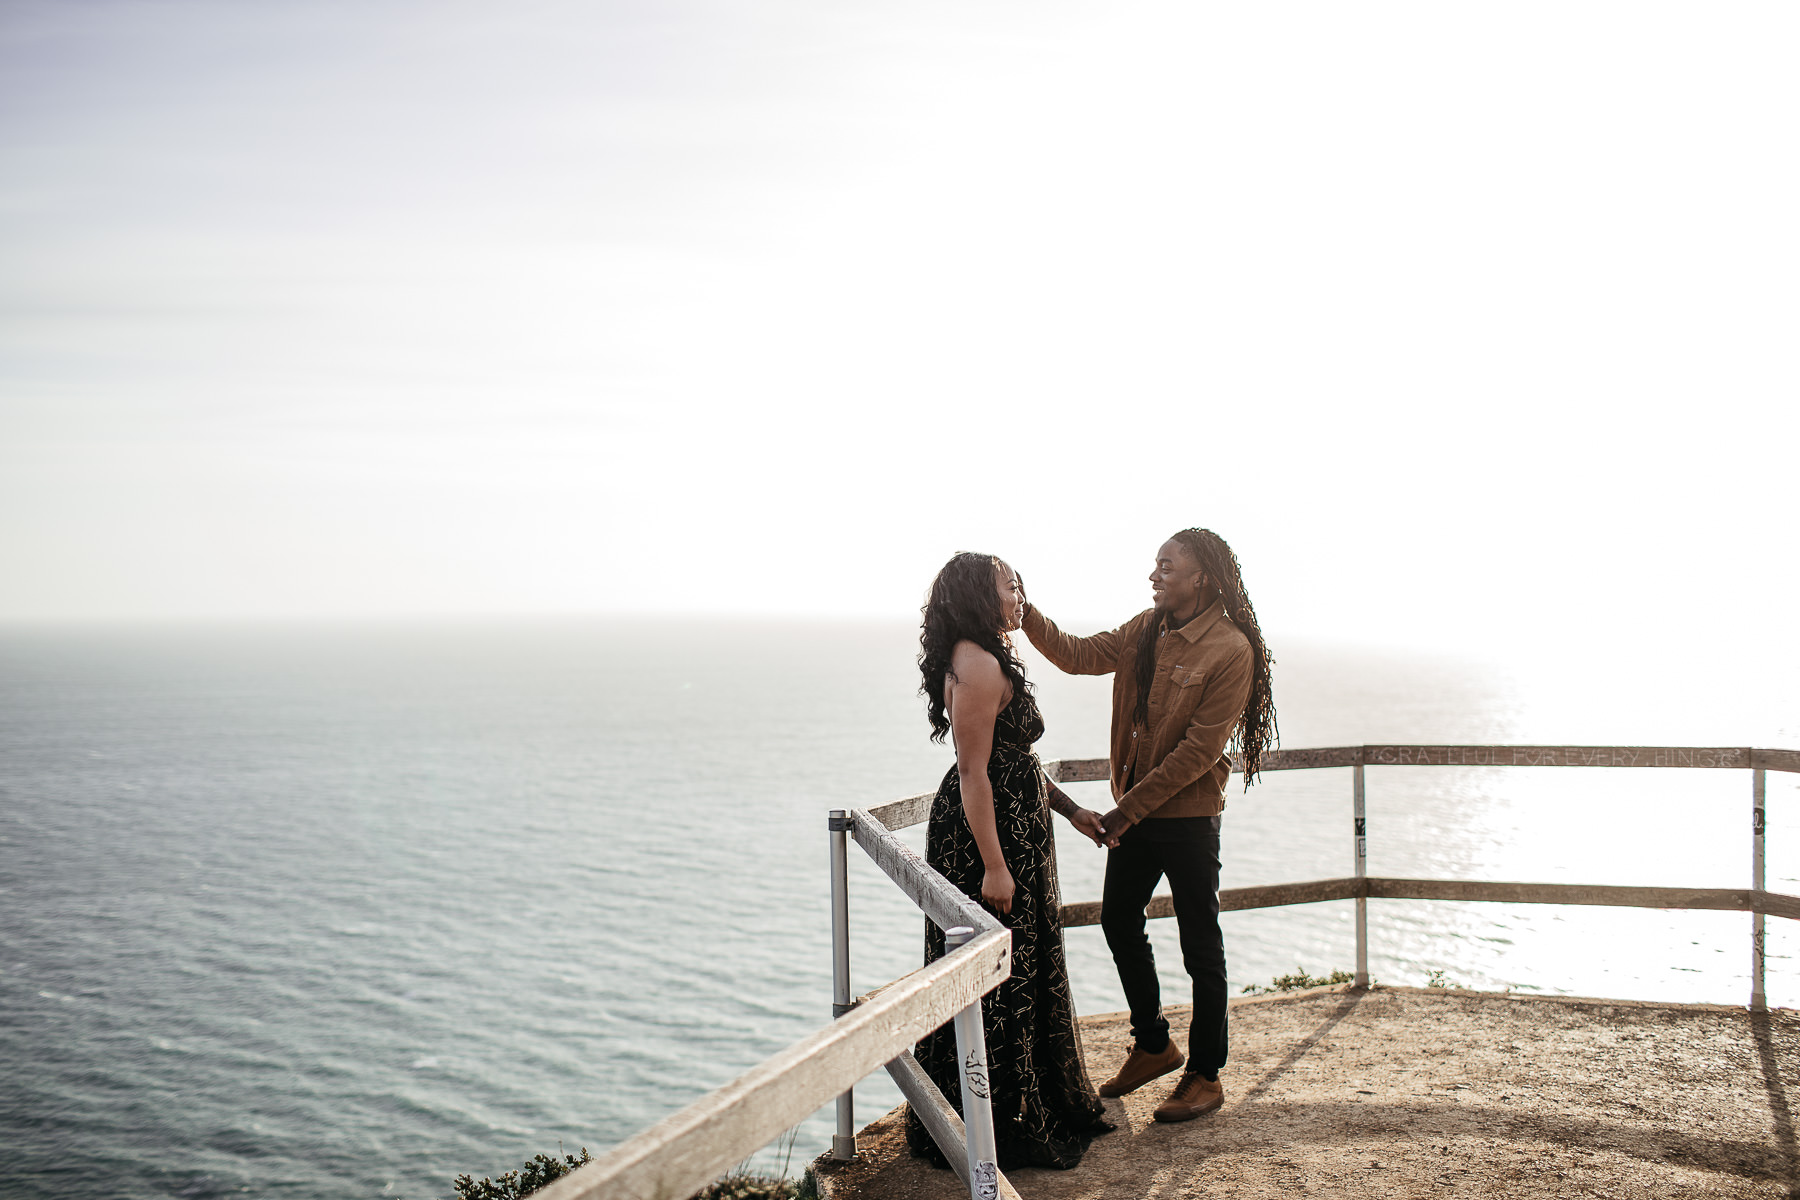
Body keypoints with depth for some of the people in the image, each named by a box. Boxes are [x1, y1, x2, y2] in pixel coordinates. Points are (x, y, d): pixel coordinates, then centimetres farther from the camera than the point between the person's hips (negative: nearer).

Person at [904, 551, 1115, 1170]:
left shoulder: (989, 661, 14)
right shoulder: (978, 668, -20)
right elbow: (974, 773, -23)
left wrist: (1069, 808, 22)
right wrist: (993, 865, -24)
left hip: (1013, 829, 11)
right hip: (988, 836, -11)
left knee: (1019, 970, 19)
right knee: (994, 981, 0)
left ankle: (1037, 1107, 32)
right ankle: (997, 1127, 12)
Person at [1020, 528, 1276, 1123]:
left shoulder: (1231, 650, -17)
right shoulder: (1146, 629, 5)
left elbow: (1200, 749, -19)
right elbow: (1081, 655, 9)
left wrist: (1131, 806, -18)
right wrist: (1027, 614, -6)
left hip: (1188, 814, -7)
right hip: (1135, 807, 8)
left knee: (1199, 944, 4)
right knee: (1119, 921, 16)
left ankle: (1205, 1074, 18)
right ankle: (1153, 1044, 34)